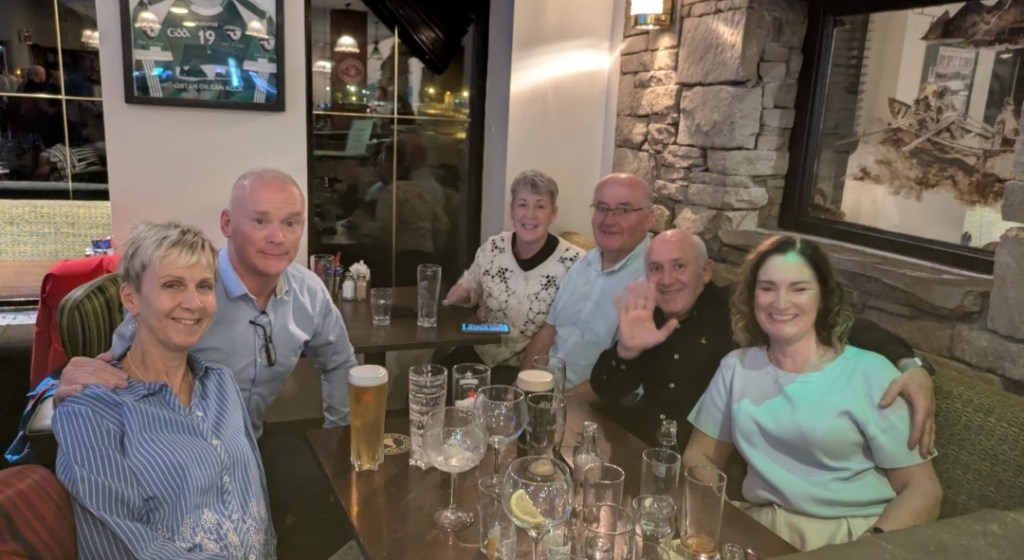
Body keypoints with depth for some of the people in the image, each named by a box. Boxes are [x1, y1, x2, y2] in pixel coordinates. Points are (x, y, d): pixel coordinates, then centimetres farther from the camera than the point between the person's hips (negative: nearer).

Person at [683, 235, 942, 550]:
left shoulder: (870, 373, -4)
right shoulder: (736, 367, 6)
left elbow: (924, 490, -5)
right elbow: (700, 456, 11)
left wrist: (868, 546, -20)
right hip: (764, 529, 2)